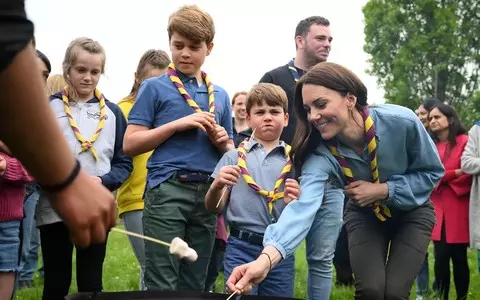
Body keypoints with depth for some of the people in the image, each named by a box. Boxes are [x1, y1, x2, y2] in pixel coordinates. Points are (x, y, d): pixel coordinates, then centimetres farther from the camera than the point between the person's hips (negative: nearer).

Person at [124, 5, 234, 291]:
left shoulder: (220, 95, 16)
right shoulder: (155, 88, 3)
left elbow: (230, 152, 22)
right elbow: (131, 144, -4)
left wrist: (222, 142, -1)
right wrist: (177, 124, -12)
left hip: (208, 193, 5)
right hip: (167, 190, -4)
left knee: (194, 284, 11)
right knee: (161, 285, -4)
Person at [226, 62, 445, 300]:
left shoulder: (401, 122, -32)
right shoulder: (321, 153, -29)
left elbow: (432, 172, -16)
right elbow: (304, 204, -46)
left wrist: (382, 190, -31)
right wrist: (266, 257, -63)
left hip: (411, 211, -1)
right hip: (365, 214, 1)